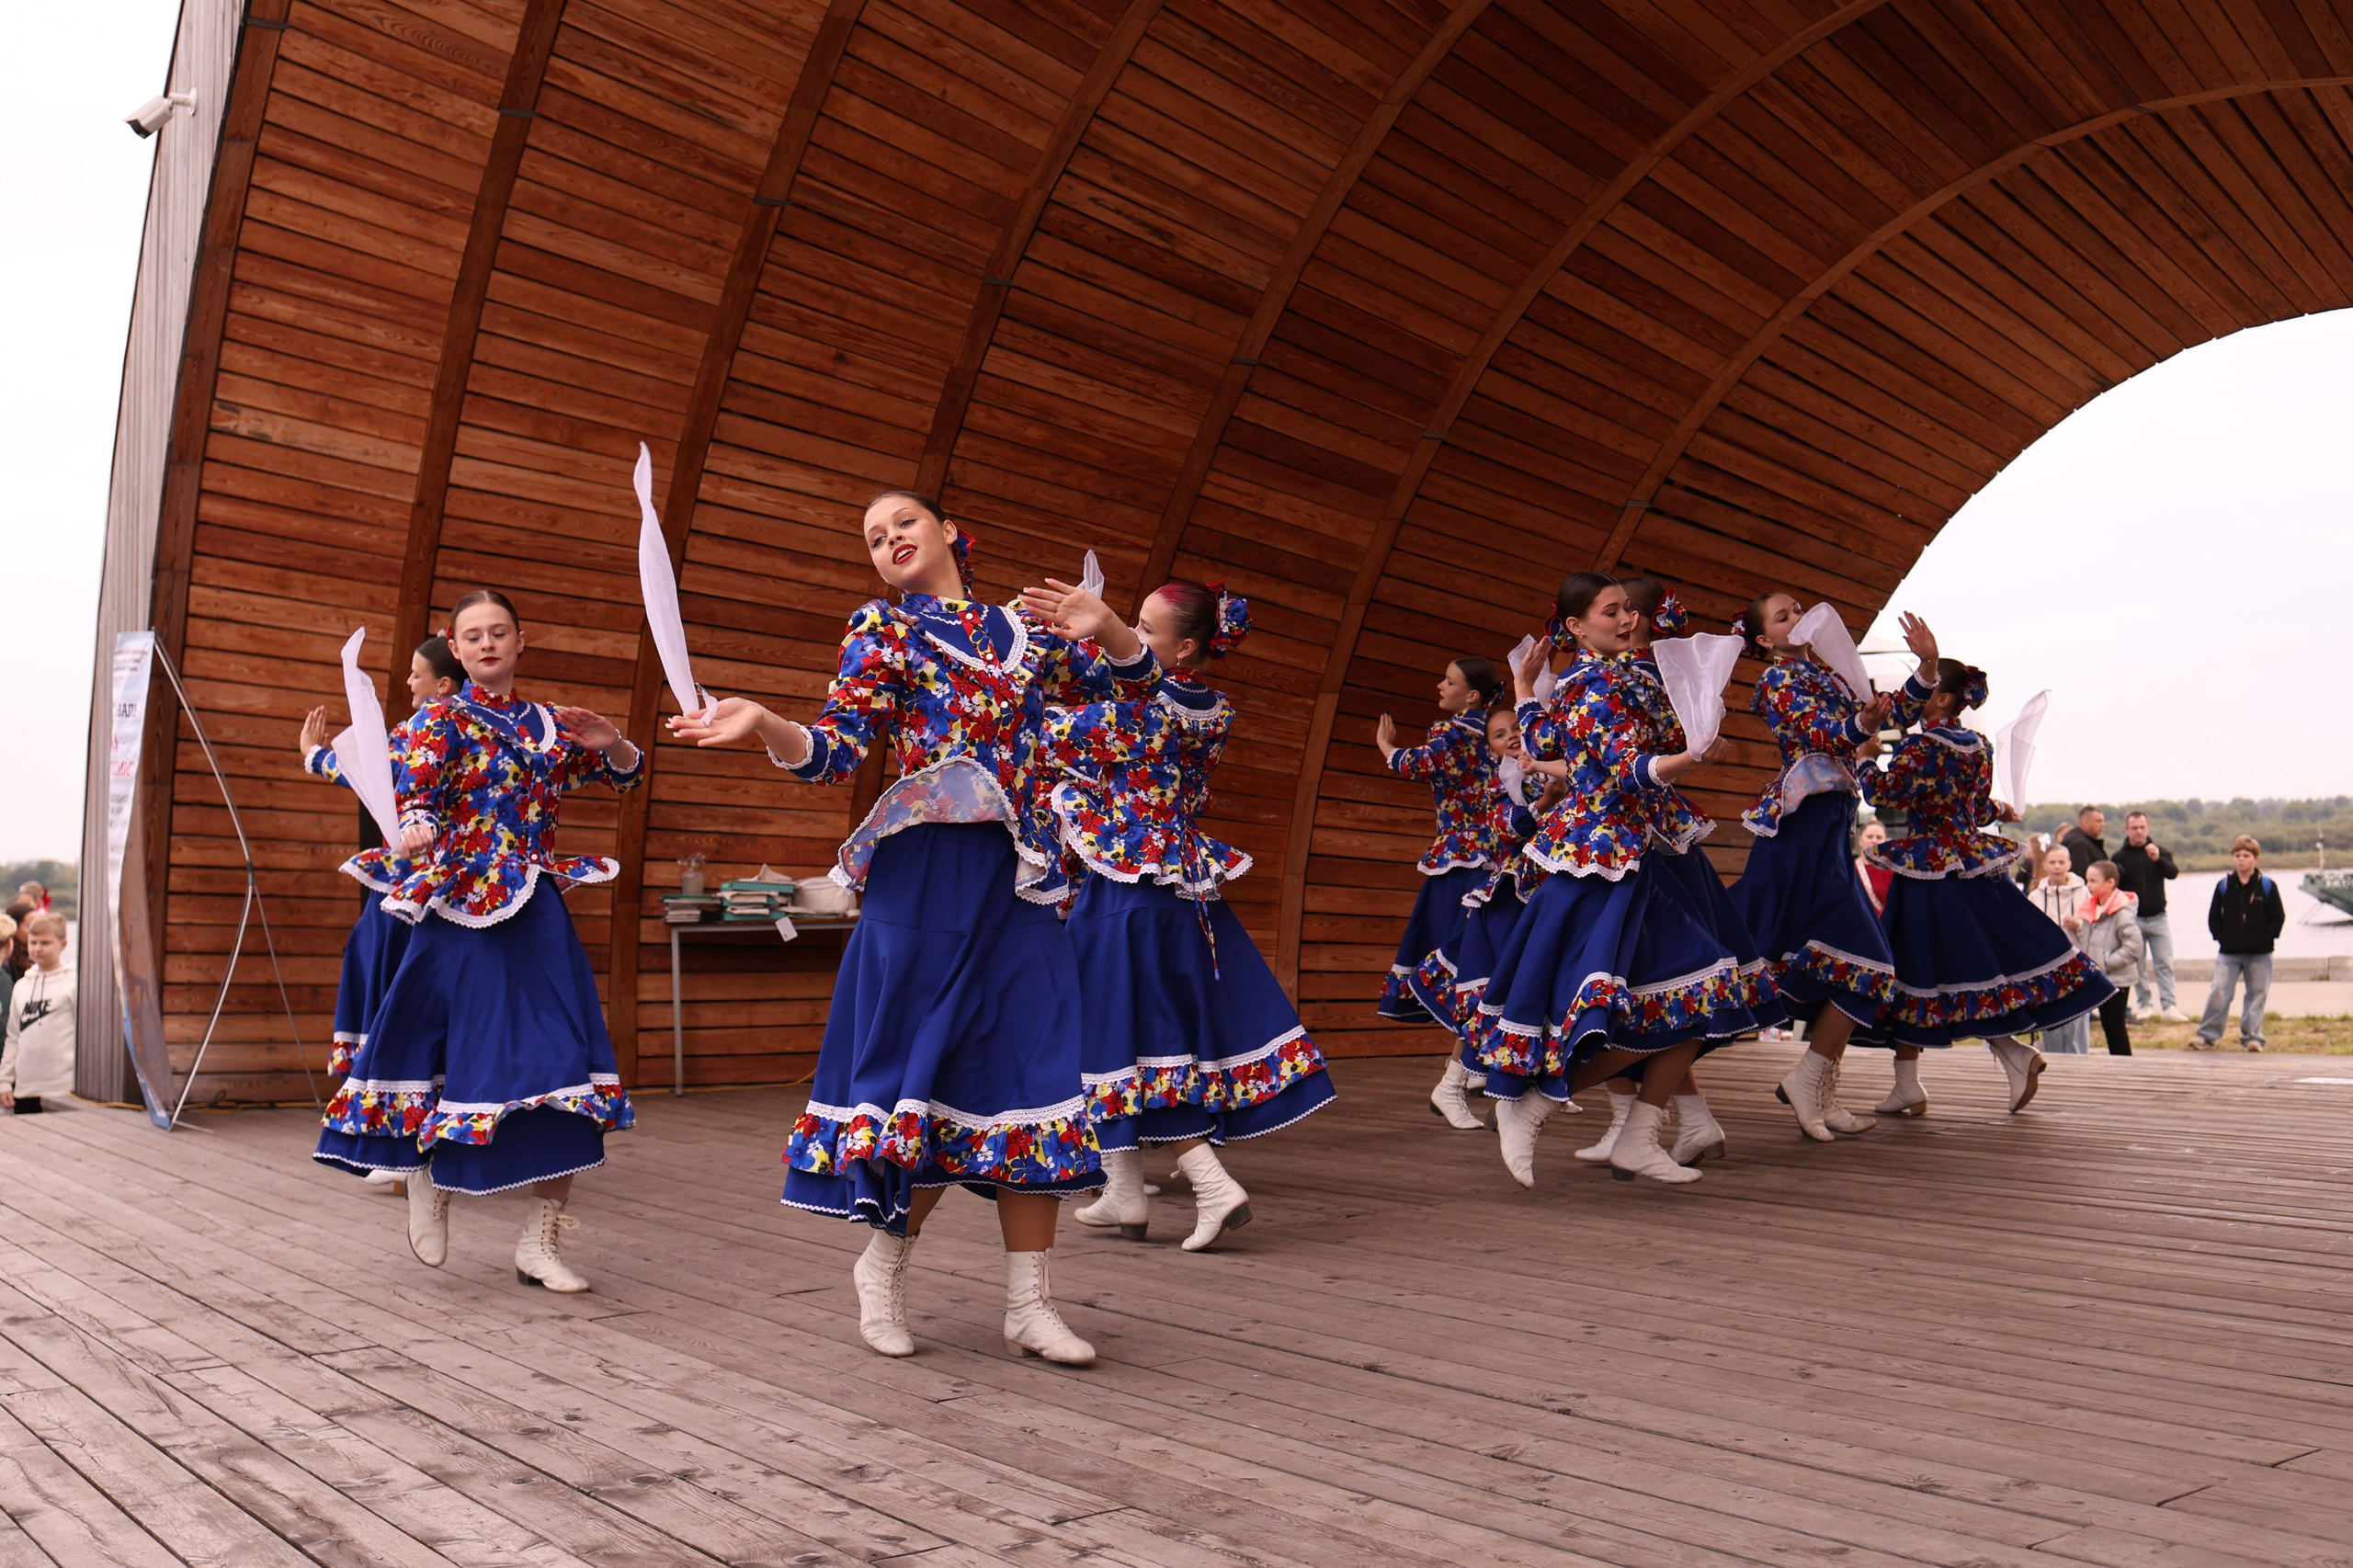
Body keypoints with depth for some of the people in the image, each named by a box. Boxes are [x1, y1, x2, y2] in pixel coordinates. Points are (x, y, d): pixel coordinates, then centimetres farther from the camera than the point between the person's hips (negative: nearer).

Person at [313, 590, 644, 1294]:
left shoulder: (548, 725, 14)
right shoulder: (439, 721, 1)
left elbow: (629, 775, 19)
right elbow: (413, 797, -15)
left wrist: (608, 742, -4)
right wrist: (418, 832, -38)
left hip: (538, 915, 4)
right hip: (464, 911, -4)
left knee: (560, 1069, -2)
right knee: (474, 1057, -2)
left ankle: (542, 1242, 6)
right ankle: (425, 1175, 30)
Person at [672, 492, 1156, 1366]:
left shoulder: (1020, 629, 16)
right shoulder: (882, 630, 6)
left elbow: (1136, 687, 20)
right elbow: (837, 751, -5)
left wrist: (1108, 628, 0)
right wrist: (765, 726, -26)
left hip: (1023, 876, 4)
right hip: (928, 876, -3)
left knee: (1032, 1067, 1)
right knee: (932, 1067, -1)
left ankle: (1030, 1303, 10)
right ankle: (883, 1270, 22)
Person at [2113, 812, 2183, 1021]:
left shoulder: (2161, 851, 5)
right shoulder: (2120, 857, 4)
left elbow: (2173, 873, -11)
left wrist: (2158, 859, -29)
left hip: (2157, 918, 0)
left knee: (2165, 964, -3)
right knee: (2138, 966, 4)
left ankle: (2169, 1007, -2)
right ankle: (2145, 1006, 12)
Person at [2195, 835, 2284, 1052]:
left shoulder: (2267, 886, 1)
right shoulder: (2224, 886, 5)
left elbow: (2278, 918, 1)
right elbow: (2213, 917, 9)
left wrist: (2265, 938, -8)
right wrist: (2221, 937, -2)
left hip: (2259, 953, 0)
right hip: (2228, 952, 1)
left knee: (2257, 993, 5)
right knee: (2218, 993, -5)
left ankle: (2252, 1036, 14)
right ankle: (2208, 1035, 0)